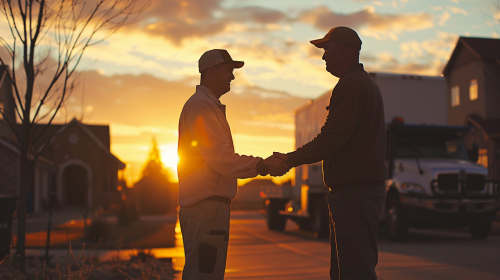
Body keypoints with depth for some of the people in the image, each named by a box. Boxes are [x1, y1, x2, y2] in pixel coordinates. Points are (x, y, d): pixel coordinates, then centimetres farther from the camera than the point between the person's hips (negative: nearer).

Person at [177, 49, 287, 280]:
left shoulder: (210, 106, 25)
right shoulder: (201, 105, -9)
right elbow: (220, 157, -17)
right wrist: (262, 166, -15)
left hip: (206, 206, 11)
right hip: (206, 206, -11)